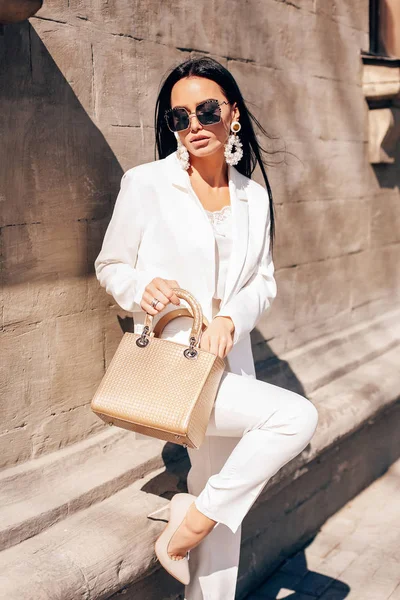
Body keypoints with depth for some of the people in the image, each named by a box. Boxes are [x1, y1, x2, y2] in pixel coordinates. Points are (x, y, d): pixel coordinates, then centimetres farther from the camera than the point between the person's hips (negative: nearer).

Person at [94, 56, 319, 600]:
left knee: (222, 499, 14)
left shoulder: (254, 197, 7)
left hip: (228, 361, 6)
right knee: (297, 416, -22)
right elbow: (110, 266, 2)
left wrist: (231, 319, -13)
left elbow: (264, 281, 9)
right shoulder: (145, 184, -6)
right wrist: (142, 287, -21)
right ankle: (189, 523, -6)